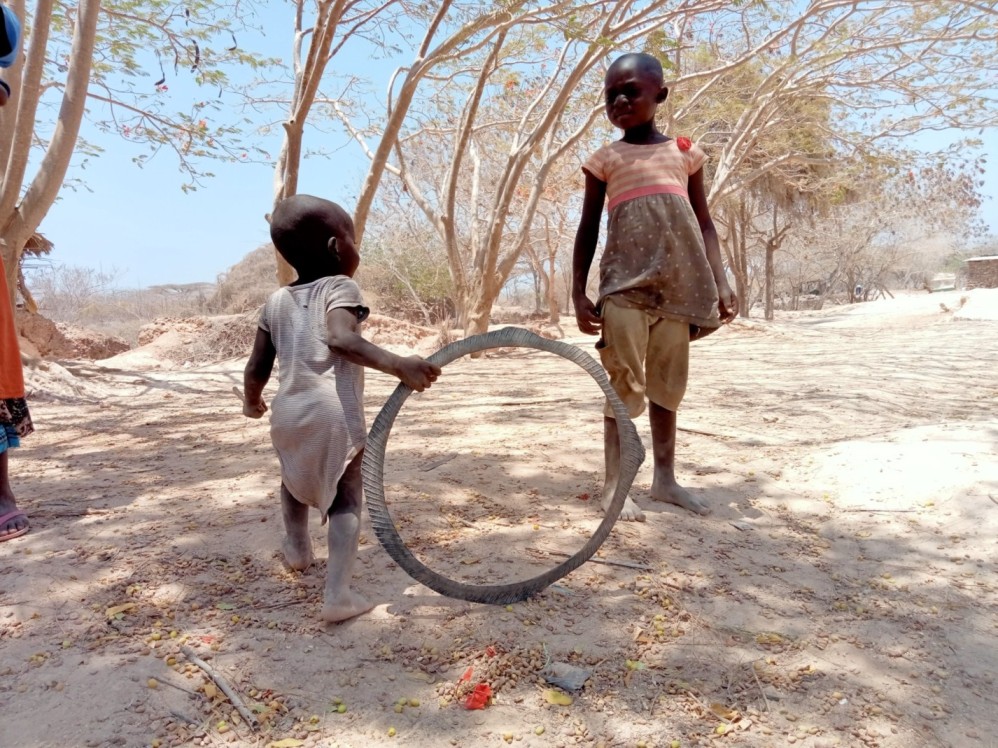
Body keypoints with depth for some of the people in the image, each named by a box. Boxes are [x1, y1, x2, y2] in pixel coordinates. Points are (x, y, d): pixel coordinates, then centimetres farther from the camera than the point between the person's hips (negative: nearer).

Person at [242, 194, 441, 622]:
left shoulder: (276, 302, 15)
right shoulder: (340, 288, -2)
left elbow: (256, 369, 16)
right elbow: (341, 339, -24)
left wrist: (251, 401, 36)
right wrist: (398, 366, -33)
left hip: (288, 415, 6)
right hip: (334, 415, -5)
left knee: (296, 480, 31)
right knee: (345, 501, 3)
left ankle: (297, 549, 49)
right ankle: (337, 594, -5)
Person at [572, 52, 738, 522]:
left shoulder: (684, 152, 12)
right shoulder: (605, 160, 7)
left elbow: (704, 224, 12)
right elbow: (588, 229, 6)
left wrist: (720, 283, 2)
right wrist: (578, 293, -3)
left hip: (677, 286, 3)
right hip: (625, 286, -2)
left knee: (668, 386, 9)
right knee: (625, 386, -4)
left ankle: (664, 478, 20)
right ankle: (613, 486, 2)